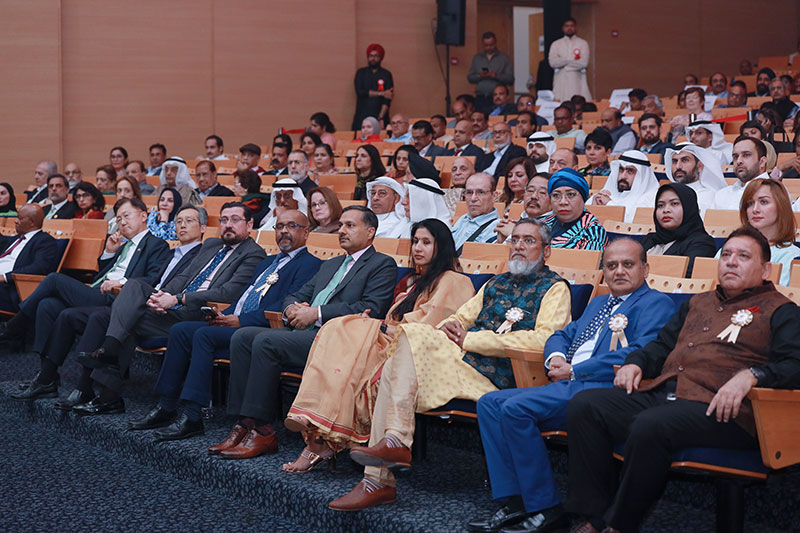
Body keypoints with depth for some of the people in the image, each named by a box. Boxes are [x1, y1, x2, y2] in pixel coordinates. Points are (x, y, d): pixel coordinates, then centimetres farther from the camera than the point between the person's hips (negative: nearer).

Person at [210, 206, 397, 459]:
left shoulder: (383, 265, 5)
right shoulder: (330, 265, 31)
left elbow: (371, 308, -11)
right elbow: (295, 296, 29)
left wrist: (316, 313, -14)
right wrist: (292, 308, 2)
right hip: (304, 331, 8)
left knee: (266, 341, -27)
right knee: (242, 337, -11)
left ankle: (261, 431, -23)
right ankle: (244, 424, -14)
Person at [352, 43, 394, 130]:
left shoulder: (386, 75, 5)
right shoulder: (361, 72, 10)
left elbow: (387, 100, -3)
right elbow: (360, 92, -5)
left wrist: (381, 118, -15)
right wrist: (381, 93, -8)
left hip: (380, 117, -1)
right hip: (361, 117, 1)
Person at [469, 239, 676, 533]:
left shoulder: (656, 304, 0)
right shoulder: (598, 303, 29)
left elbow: (640, 354, -15)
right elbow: (562, 335, 31)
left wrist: (574, 371, -13)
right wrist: (556, 357, 4)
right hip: (567, 386, 9)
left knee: (515, 408, -26)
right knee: (489, 403, -4)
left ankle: (547, 508, -18)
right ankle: (514, 502, -7)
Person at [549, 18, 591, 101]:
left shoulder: (583, 43, 8)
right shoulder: (556, 44, 11)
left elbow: (584, 63, -6)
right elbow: (552, 62, -3)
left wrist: (563, 62, -3)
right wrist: (573, 60, -4)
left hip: (577, 80, -1)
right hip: (561, 81, 1)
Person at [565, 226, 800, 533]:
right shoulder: (698, 303, 31)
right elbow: (663, 345, 37)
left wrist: (749, 375, -23)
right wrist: (636, 363, 14)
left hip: (719, 410, -7)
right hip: (660, 393, 7)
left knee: (650, 426, -36)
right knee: (583, 406, -14)